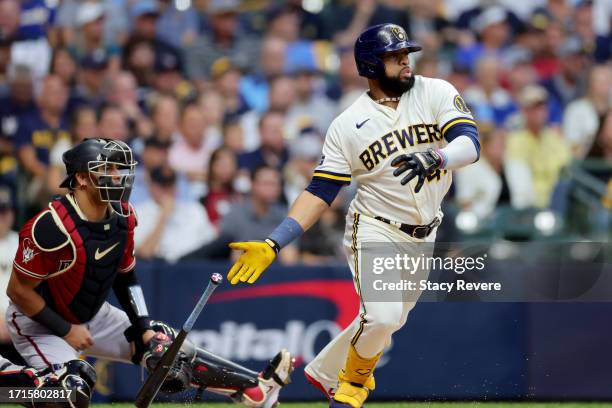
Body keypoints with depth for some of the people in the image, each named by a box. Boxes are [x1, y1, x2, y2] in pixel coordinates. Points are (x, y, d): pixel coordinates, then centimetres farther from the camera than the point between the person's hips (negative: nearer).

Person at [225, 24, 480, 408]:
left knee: (390, 321, 12)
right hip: (375, 231, -3)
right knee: (382, 315, -21)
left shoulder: (436, 93, -5)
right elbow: (320, 192, -8)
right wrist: (273, 244, -18)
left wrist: (434, 157, -40)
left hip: (423, 236, 3)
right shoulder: (348, 125, -8)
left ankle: (325, 370, 37)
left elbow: (470, 143, -18)